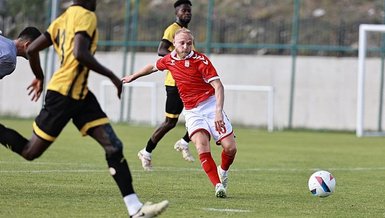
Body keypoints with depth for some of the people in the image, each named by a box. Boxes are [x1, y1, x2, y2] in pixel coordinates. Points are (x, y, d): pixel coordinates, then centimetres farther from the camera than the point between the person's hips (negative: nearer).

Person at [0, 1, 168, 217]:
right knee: (30, 152, -1)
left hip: (81, 95, 9)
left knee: (114, 146, -2)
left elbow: (32, 50, 15)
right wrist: (111, 75, -16)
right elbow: (80, 53, -25)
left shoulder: (61, 20, 15)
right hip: (63, 94, -9)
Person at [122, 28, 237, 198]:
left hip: (211, 105, -3)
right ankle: (218, 185, -23)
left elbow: (218, 86, -18)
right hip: (192, 112, 3)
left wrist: (218, 112, -31)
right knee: (201, 144, -25)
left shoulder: (200, 60, -12)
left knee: (230, 148, -10)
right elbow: (153, 67, 28)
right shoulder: (170, 60, 4)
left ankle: (223, 171, 25)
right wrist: (132, 77, 41)